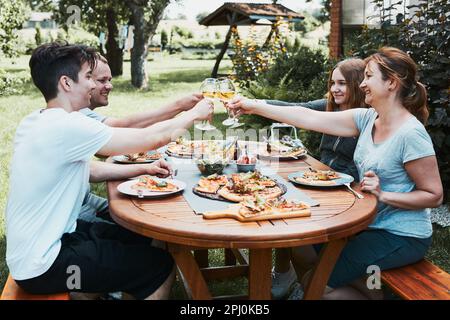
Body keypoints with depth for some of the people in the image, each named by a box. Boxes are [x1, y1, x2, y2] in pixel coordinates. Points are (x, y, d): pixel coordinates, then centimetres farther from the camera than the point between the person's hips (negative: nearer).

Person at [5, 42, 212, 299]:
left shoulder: (36, 122, 4)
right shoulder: (66, 126, -26)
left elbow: (90, 170, 12)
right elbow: (153, 138, -20)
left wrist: (144, 169, 4)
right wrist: (195, 114, -4)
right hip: (41, 267, -9)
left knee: (138, 237, 19)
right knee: (161, 265, -3)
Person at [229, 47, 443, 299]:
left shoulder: (411, 134, -22)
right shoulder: (367, 119, -1)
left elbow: (434, 196, -17)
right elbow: (310, 118, -5)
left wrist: (383, 195, -24)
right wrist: (255, 107, -8)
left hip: (402, 237, -8)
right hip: (371, 224, 8)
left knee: (316, 283, -10)